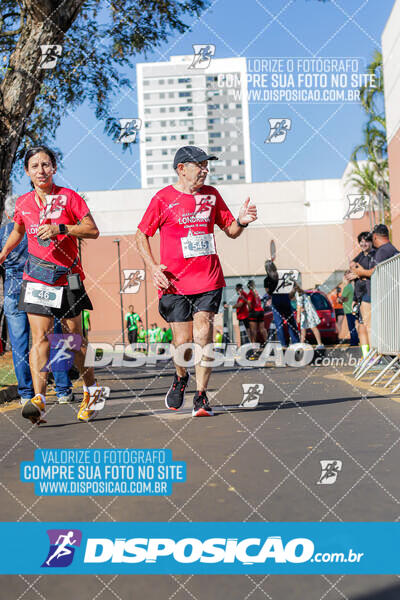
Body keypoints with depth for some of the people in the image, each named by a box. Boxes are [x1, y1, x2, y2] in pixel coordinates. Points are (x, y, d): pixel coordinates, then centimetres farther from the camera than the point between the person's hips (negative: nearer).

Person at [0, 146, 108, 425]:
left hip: (67, 277, -2)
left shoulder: (69, 197, -3)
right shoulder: (23, 203, 7)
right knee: (39, 338, -9)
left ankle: (92, 389, 25)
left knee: (75, 338, 7)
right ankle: (38, 399, -14)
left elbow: (93, 230, -7)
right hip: (36, 277, 2)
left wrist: (59, 228, -18)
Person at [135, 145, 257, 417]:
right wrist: (153, 267, -6)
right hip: (175, 282, -2)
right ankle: (181, 377, 32)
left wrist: (241, 221, -7)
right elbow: (142, 235, 6)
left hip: (208, 280, 2)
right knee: (183, 341, -1)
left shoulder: (211, 195, 10)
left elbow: (231, 230, 16)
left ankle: (201, 396, 5)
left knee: (203, 335, -8)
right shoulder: (163, 198, -1)